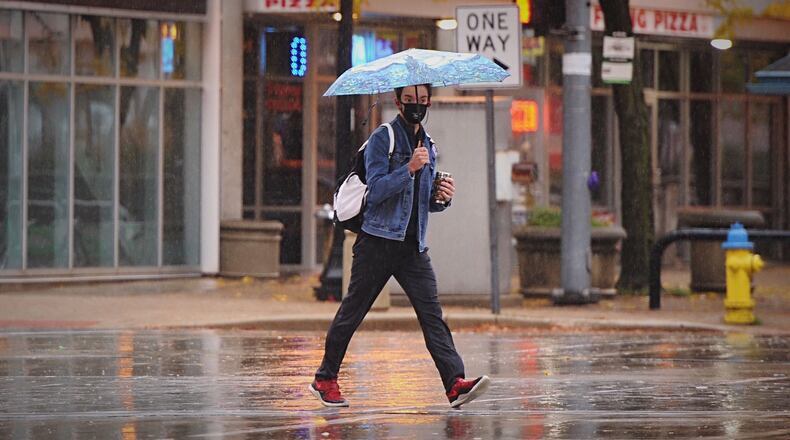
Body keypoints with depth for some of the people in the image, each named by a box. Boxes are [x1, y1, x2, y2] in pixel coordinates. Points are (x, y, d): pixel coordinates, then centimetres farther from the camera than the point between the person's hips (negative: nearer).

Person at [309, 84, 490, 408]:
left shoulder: (428, 146, 17)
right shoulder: (382, 138, -3)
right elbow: (376, 190, -13)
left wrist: (441, 198, 1)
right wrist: (409, 168, -23)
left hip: (414, 245, 5)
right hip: (379, 241, -5)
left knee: (431, 313, -8)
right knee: (353, 311, 4)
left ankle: (456, 383, -19)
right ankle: (325, 378, 18)